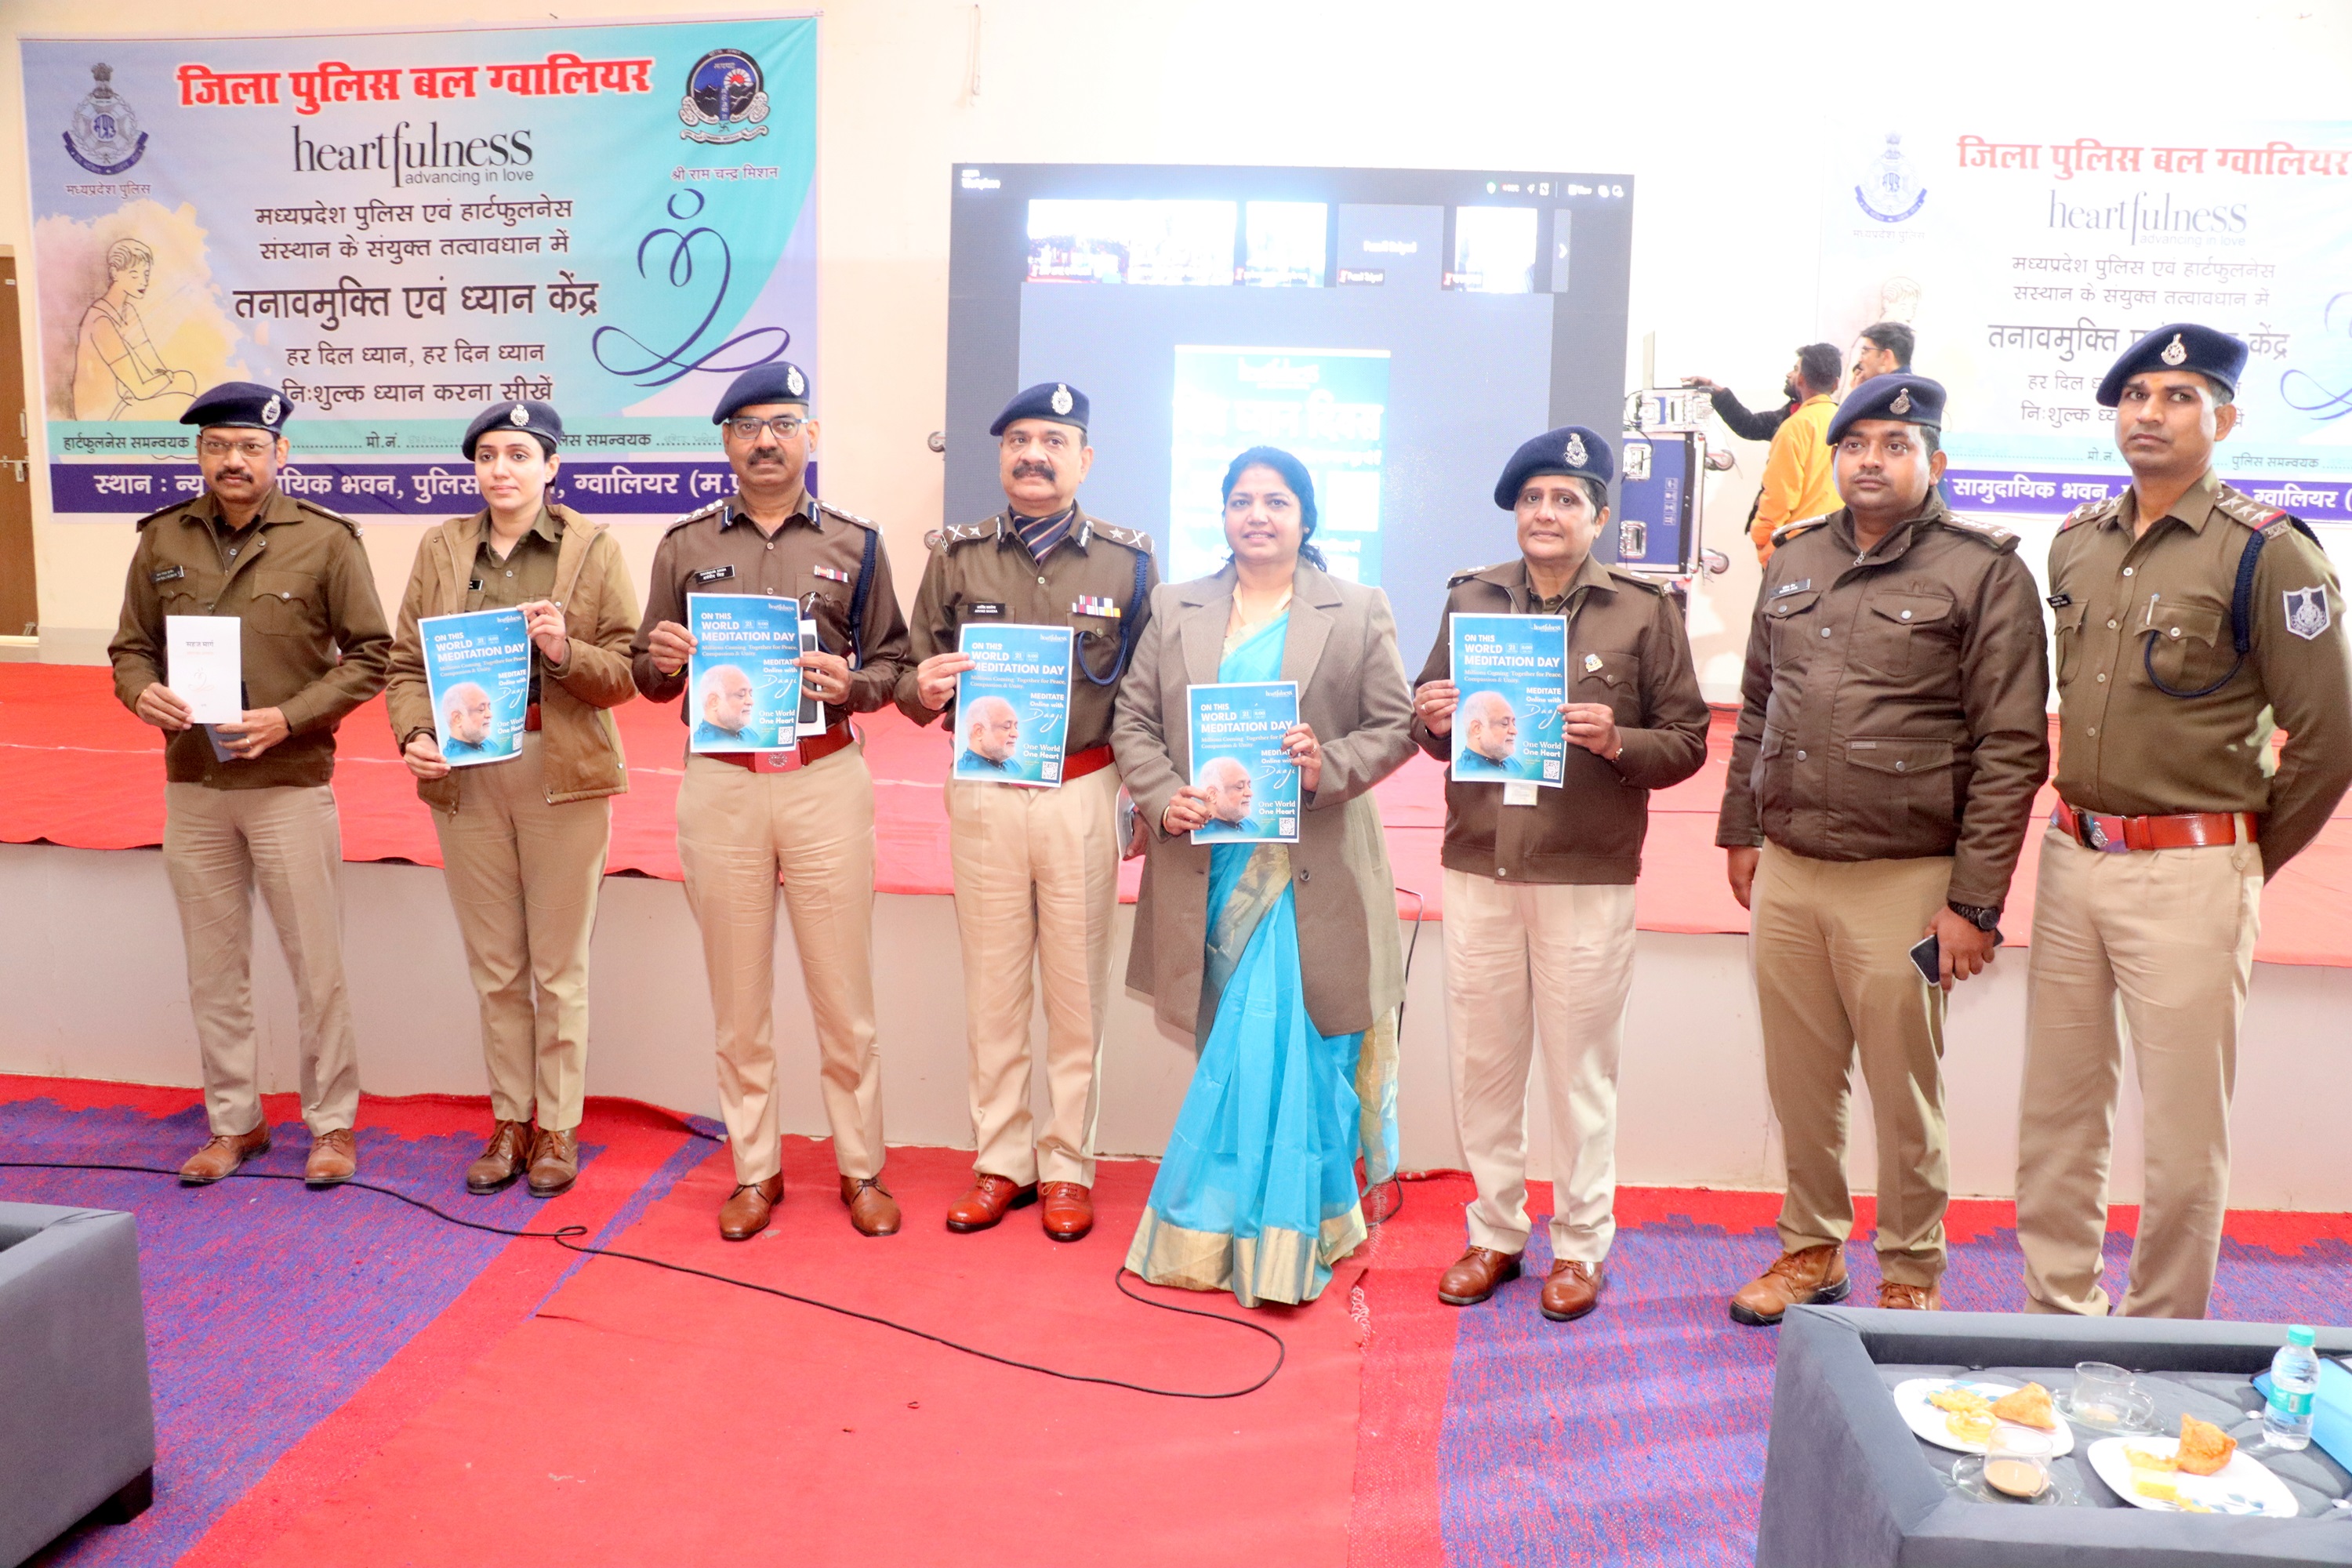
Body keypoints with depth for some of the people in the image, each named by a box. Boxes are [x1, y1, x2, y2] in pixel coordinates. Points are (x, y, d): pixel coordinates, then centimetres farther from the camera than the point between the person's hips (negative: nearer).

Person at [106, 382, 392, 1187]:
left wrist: (288, 718, -15)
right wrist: (141, 691, -10)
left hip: (290, 782, -4)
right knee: (214, 965, 12)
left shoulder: (326, 540, -5)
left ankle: (333, 1123, 17)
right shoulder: (162, 540, 6)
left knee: (316, 963, 3)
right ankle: (234, 1122, 26)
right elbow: (130, 646, 12)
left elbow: (369, 656, -5)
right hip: (191, 784, 4)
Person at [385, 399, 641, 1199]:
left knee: (559, 965, 5)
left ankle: (559, 1127, 18)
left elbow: (624, 674, -1)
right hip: (464, 775, 3)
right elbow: (406, 661, 7)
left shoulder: (594, 547, 0)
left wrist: (564, 651, -20)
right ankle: (509, 1120, 25)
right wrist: (413, 734, -10)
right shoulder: (442, 548, 8)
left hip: (562, 774, -3)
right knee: (493, 965, 11)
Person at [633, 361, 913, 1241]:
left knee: (843, 987, 3)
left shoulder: (854, 545, 8)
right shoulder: (686, 547, 11)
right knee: (738, 993, 9)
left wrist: (851, 683, -14)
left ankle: (861, 1169, 17)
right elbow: (648, 679, 13)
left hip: (826, 780, -1)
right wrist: (662, 661, -10)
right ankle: (755, 1171, 22)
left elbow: (893, 661, 7)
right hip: (720, 783, 2)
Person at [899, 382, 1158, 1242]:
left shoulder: (1128, 560, 2)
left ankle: (1067, 1168, 22)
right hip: (983, 793, 1)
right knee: (992, 987, 9)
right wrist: (922, 688, -15)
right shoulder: (957, 556, 5)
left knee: (1076, 990, 8)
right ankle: (1000, 1162, 24)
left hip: (1082, 796, -1)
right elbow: (918, 691, 7)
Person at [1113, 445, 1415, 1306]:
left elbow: (1396, 727, 2)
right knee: (1235, 1054, 10)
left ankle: (1276, 1238, 11)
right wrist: (1161, 798, -8)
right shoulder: (1175, 608, 11)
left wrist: (1328, 768, -16)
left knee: (1284, 1054, -4)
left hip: (1309, 873, -2)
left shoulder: (1359, 613, 4)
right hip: (1207, 866, 3)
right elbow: (1133, 720, 9)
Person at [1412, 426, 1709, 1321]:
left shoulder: (1645, 612, 0)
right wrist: (1433, 721, -8)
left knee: (1580, 1067, 6)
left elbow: (1687, 742, 0)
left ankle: (1581, 1245, 22)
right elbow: (1433, 728, 15)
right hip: (1478, 868, 3)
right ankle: (1495, 1232, 26)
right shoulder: (1470, 599, 9)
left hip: (1589, 877, -3)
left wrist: (1617, 741, -19)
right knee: (1482, 1061, 10)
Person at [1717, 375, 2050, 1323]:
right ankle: (1811, 1249, 29)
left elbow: (2012, 748, -7)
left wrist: (1976, 899, -11)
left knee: (1904, 1092, 5)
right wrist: (1742, 830, 15)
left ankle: (1912, 1278, 22)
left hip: (1903, 880, -4)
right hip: (1786, 872, 5)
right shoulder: (1794, 560, 13)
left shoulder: (1982, 572, -4)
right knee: (1799, 1082, 12)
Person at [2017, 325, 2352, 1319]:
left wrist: (2247, 859, 1)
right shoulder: (2076, 542, 9)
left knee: (2183, 1133, 4)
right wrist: (2083, 812, 12)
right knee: (2057, 1108, 13)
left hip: (2189, 873, -6)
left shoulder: (2268, 554, -9)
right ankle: (2058, 1315, 27)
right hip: (2073, 855, 6)